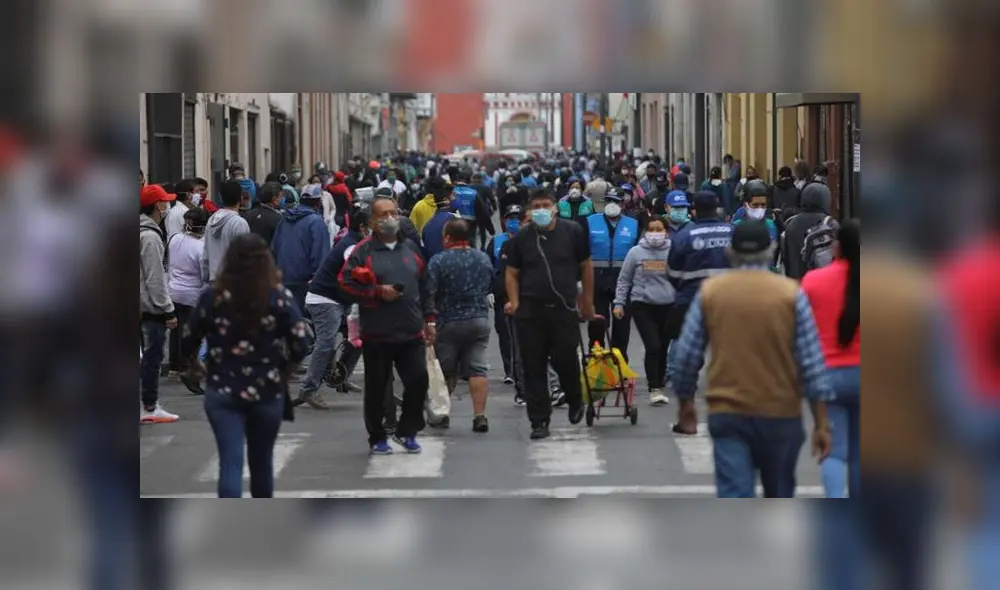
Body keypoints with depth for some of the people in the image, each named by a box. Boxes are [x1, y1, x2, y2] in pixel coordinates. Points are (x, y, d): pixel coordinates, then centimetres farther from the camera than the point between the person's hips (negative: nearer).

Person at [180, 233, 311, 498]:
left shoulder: (212, 298, -6)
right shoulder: (280, 299, -7)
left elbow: (187, 342, 1)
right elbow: (301, 346, -9)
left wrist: (196, 367, 22)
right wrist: (283, 369, 11)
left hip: (223, 392, -1)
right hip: (267, 393, 1)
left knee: (230, 462, -3)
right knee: (261, 460, 18)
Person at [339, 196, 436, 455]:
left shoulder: (410, 248, 13)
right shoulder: (363, 250, -1)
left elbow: (424, 287, 17)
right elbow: (345, 282, -6)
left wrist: (429, 319, 13)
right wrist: (377, 292, -13)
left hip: (412, 332, 3)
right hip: (377, 334, -3)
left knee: (418, 379, -4)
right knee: (376, 386, 4)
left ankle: (406, 431, 13)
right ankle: (377, 438, 17)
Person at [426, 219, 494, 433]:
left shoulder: (438, 261, -10)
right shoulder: (484, 259, 7)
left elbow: (429, 294, -14)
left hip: (449, 322, -3)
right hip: (479, 321, 3)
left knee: (445, 372, 10)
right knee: (478, 369, -1)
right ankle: (479, 416, -9)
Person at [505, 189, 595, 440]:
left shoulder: (573, 232, 2)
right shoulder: (521, 238, 5)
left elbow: (586, 267, 9)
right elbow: (512, 274, 9)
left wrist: (588, 303, 10)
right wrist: (515, 303, -5)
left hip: (563, 308, -1)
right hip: (530, 312, 1)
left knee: (565, 360, -2)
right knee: (533, 368, 1)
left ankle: (575, 401, 29)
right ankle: (539, 421, 7)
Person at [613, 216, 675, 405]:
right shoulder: (636, 252, -1)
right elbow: (624, 280, 6)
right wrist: (619, 303, 3)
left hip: (668, 306, 2)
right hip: (643, 305, -2)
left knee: (663, 347, 11)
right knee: (653, 347, -12)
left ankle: (660, 380, 30)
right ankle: (655, 389, -7)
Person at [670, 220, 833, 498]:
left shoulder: (709, 291, -1)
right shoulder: (790, 293, -4)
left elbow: (685, 356, 2)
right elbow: (812, 363, -6)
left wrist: (685, 402, 18)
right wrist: (821, 423, -1)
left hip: (727, 413, 0)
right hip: (780, 413, 0)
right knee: (779, 496, 20)